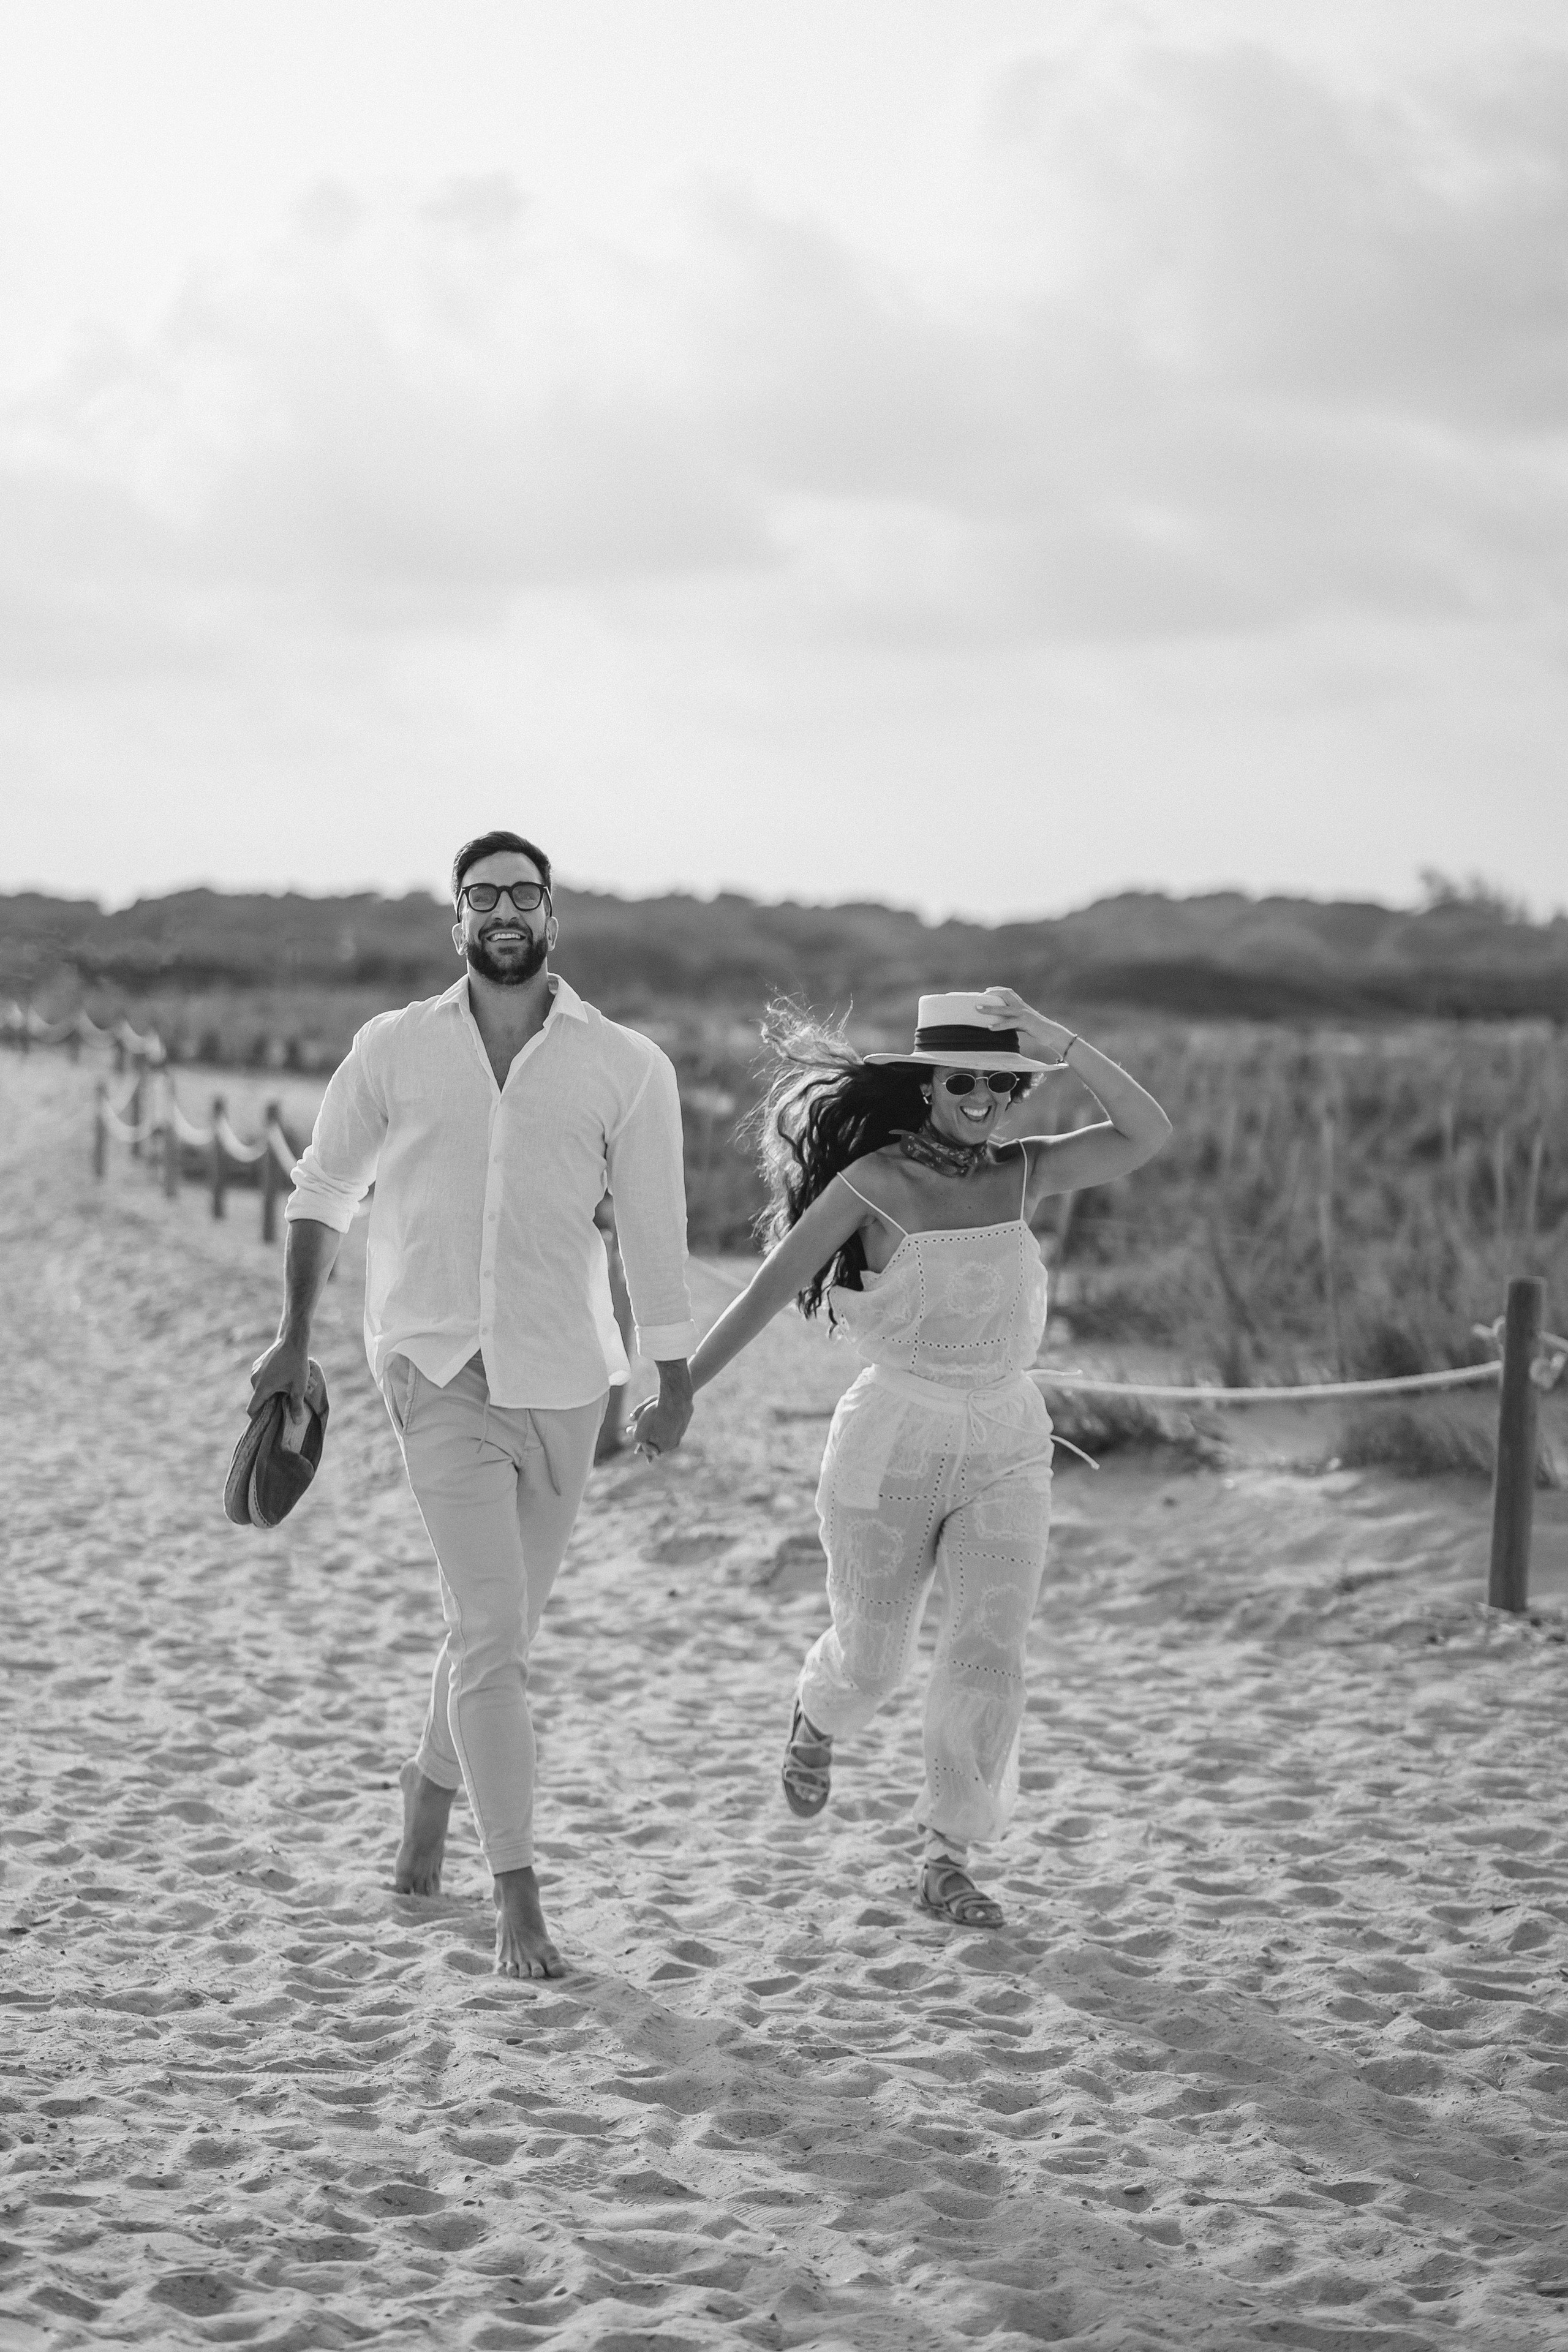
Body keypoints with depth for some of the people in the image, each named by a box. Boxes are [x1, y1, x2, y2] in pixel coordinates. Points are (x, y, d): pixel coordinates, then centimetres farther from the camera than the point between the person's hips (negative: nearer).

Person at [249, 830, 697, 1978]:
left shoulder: (626, 1065, 1)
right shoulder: (394, 1049, 4)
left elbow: (655, 1231, 4)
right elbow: (324, 1188, 15)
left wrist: (676, 1382, 2)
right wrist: (296, 1339, 14)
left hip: (564, 1378, 2)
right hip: (437, 1367, -2)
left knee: (502, 1626, 14)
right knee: (491, 1629, -12)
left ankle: (430, 1799, 41)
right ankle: (520, 1900, -11)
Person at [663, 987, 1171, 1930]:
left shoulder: (1024, 1174, 1)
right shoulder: (876, 1181, -10)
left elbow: (1147, 1134, -9)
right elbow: (771, 1287, -5)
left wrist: (1058, 1043, -17)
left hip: (1009, 1448, 3)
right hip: (894, 1442, -2)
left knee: (991, 1654, -8)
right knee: (872, 1656, 13)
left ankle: (948, 1859, 3)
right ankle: (818, 1719, 50)